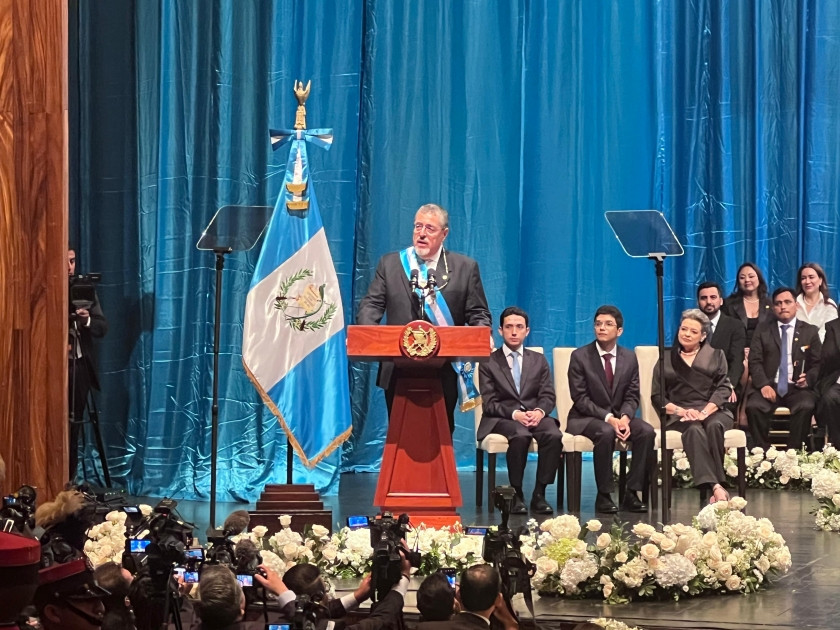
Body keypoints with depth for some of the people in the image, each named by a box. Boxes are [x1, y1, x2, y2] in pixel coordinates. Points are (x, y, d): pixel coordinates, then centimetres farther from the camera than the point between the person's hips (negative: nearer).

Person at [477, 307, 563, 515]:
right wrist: (514, 414, -18)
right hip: (502, 419, -3)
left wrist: (539, 412, -15)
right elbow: (489, 403, 0)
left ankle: (539, 494, -23)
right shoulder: (489, 363, 10)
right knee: (520, 435, -37)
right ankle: (517, 495, -25)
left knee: (554, 435, -32)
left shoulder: (538, 360, 19)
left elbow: (548, 396, 9)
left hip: (535, 415, 3)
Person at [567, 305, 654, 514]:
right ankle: (604, 496, -27)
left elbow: (632, 396, 6)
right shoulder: (580, 357, -5)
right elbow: (580, 398, -10)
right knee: (605, 432, -37)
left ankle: (632, 493, -19)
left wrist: (625, 417, -17)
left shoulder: (629, 358, 8)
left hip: (619, 416, 4)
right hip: (585, 418, -4)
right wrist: (609, 419, -22)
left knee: (647, 431, -25)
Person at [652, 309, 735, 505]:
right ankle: (716, 487, -51)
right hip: (680, 416, -1)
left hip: (713, 411, 1)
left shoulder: (716, 355, 19)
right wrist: (681, 411, -11)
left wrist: (704, 412, -13)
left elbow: (723, 389, 5)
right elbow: (658, 397, 9)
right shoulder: (666, 360, 19)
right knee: (694, 430, -36)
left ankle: (708, 492, -39)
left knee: (714, 426, -35)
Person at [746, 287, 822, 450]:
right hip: (769, 386, 1)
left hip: (797, 388, -1)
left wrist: (809, 379, -12)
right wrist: (764, 385, -13)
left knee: (806, 407, -34)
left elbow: (817, 364, 11)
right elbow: (755, 361, 5)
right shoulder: (762, 330, 14)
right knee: (753, 406, -31)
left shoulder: (810, 331, 14)